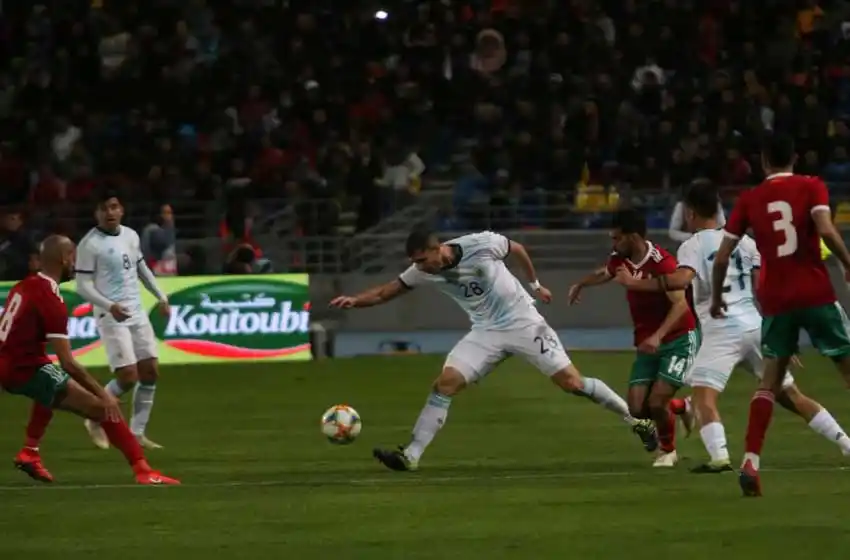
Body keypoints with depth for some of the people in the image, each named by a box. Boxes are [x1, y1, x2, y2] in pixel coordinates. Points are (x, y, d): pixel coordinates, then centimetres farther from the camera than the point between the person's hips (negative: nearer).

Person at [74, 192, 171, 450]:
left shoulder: (131, 235, 9)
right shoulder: (90, 244, -12)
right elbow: (83, 285, -14)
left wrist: (161, 297, 20)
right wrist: (110, 306, -27)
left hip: (137, 313, 7)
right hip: (111, 317, -7)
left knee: (150, 371, 3)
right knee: (128, 377, -13)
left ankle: (137, 433, 13)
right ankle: (96, 420, 10)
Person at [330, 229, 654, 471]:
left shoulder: (482, 244, -20)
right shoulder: (423, 272, -9)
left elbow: (517, 249, -1)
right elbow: (387, 291, -6)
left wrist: (535, 285, 11)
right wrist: (355, 300, -23)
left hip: (524, 324, -4)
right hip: (486, 333, 4)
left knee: (572, 382, -8)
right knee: (444, 383, -13)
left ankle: (634, 418, 9)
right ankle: (411, 455, -12)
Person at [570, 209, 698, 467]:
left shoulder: (661, 262, -22)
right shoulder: (621, 260, 1)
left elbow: (681, 304, -31)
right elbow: (604, 273, 27)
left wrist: (658, 336, -42)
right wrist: (580, 285, 43)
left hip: (678, 340, -7)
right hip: (647, 343, 7)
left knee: (656, 402, -15)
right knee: (637, 408, -6)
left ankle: (668, 451, 16)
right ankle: (682, 408, 26)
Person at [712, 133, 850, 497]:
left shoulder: (749, 199, 7)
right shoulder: (812, 187, 1)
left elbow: (722, 257, 6)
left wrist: (716, 297, 20)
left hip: (775, 300, 2)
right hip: (815, 294, -2)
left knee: (770, 381, 9)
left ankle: (751, 462, -5)